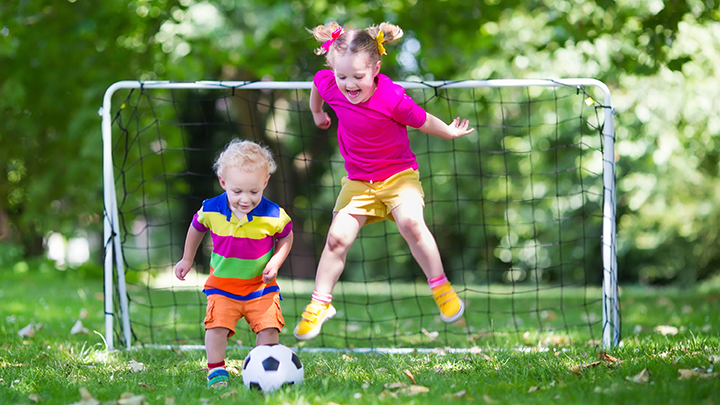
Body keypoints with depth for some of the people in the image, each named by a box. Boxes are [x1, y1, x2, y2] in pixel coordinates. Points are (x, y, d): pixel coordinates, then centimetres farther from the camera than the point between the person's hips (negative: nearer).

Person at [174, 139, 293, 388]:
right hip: (222, 285, 0)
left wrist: (275, 263, -11)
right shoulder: (211, 211, -15)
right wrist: (187, 260, 19)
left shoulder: (273, 216, -18)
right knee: (216, 325, -15)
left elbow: (286, 237, 4)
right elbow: (196, 227, 9)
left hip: (260, 286, 0)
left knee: (268, 327, -8)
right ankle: (216, 371, 0)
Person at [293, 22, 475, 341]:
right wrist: (317, 113, 28)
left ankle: (442, 290, -10)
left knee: (411, 223, -26)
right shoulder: (329, 85, -14)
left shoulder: (392, 98, -26)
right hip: (358, 180, 4)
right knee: (337, 237, -8)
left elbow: (420, 120, -7)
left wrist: (449, 132, 3)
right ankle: (319, 305, 6)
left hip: (398, 173, -3)